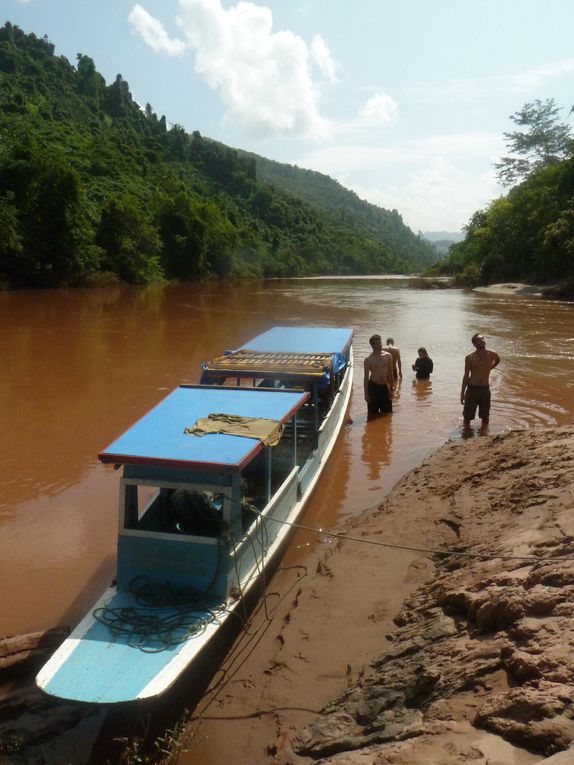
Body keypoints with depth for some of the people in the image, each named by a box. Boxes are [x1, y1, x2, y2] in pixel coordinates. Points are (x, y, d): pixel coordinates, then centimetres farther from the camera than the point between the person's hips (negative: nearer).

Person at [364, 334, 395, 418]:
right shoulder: (368, 360, -7)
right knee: (373, 414, 4)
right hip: (373, 387, -3)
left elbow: (390, 373, 8)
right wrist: (366, 393, -7)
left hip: (384, 387, 3)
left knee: (386, 414, 12)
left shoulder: (388, 356, 2)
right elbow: (366, 377, -4)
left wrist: (391, 389, 6)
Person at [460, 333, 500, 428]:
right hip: (472, 389, -2)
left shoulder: (491, 355, -4)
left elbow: (498, 360, 22)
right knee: (467, 416, 5)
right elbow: (466, 376, -2)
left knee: (485, 416, 13)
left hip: (485, 389, 2)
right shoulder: (470, 358, -9)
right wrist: (462, 392, -2)